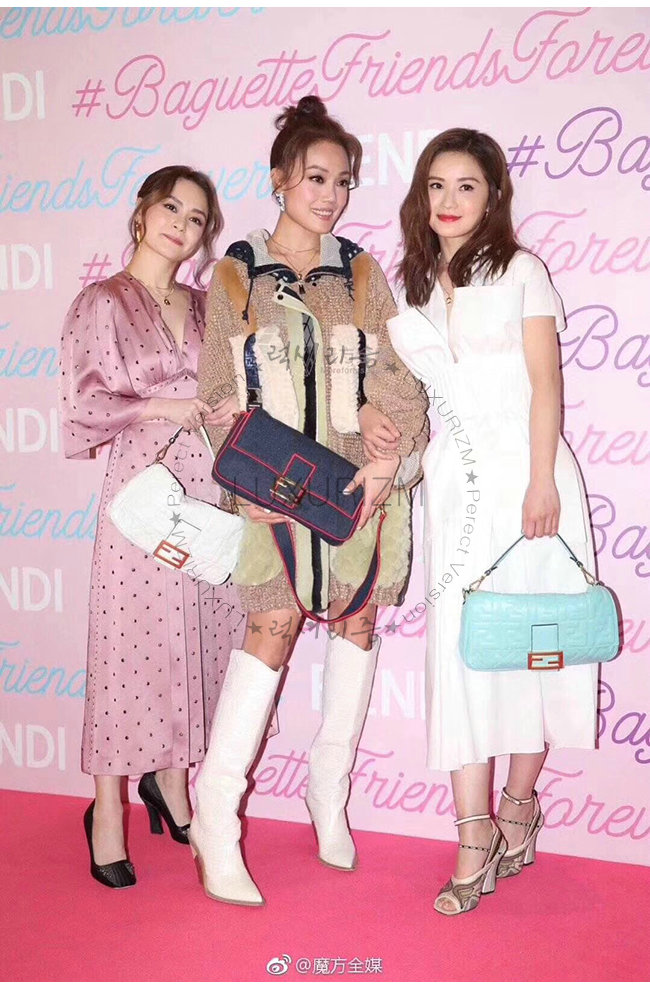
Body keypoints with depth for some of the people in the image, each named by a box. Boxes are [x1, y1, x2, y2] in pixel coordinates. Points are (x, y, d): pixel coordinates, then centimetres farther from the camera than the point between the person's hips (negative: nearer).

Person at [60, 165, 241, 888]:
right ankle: (107, 814, 11)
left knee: (200, 642, 8)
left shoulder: (204, 307, 16)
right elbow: (81, 404, -5)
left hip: (212, 490, 5)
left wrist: (232, 410, 2)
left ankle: (170, 780, 28)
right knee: (131, 646, -2)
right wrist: (162, 407, -12)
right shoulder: (101, 303, 2)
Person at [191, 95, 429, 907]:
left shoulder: (361, 271, 9)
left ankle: (330, 791, 22)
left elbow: (396, 377, 2)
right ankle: (215, 816, -2)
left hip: (358, 474, 3)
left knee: (354, 616, 5)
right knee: (274, 621, -11)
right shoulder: (236, 274, 4)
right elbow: (219, 391, 0)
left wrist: (390, 459, -12)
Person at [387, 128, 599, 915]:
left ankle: (519, 805, 21)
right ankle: (476, 843, 1)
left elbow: (546, 382, -4)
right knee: (459, 650, -3)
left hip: (524, 472, -3)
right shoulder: (410, 289, 15)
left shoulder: (519, 272, 4)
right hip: (454, 482, 3)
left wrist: (544, 482, -12)